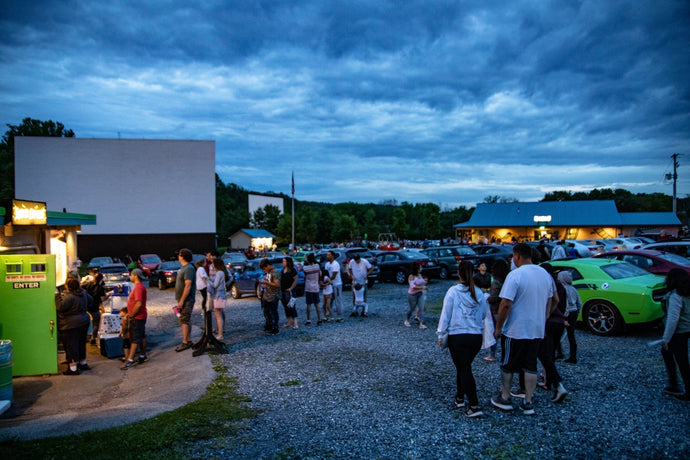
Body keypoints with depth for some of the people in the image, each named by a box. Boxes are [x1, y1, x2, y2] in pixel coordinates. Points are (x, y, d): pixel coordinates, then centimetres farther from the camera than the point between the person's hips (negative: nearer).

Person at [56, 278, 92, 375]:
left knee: (71, 346, -1)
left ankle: (73, 368, 2)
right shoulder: (83, 293, 4)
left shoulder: (69, 297, -22)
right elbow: (89, 300, 19)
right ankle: (83, 363, 33)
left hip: (71, 325, -9)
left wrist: (57, 297, -14)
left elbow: (61, 307, -24)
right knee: (81, 343, 20)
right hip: (84, 321, 9)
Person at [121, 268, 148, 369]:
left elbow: (138, 304, -28)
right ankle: (142, 356, 24)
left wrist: (131, 316, -20)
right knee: (141, 337, 15)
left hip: (137, 318, -10)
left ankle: (130, 360, -3)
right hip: (140, 316, 10)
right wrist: (130, 313, 16)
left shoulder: (139, 287, -21)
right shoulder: (139, 286, 13)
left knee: (134, 339, -6)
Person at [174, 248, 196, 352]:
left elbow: (188, 286, -23)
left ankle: (185, 342, -5)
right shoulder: (184, 268, 15)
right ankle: (189, 340, 20)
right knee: (186, 320, 13)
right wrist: (180, 300, 19)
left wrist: (182, 300, -23)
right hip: (183, 300, 10)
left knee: (184, 320, -8)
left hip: (187, 300, -10)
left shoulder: (189, 269, -17)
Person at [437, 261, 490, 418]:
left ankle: (475, 407, -6)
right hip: (477, 336, 4)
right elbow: (484, 314, 9)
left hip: (457, 336, -4)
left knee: (464, 370, 0)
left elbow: (445, 314, -7)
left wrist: (441, 334, 1)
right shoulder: (479, 293, 1)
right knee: (463, 367, 21)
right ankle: (459, 398, 33)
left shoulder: (453, 291, -9)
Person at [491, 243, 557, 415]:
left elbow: (505, 304, -22)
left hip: (515, 330, -6)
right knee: (531, 366, 14)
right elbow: (549, 301, 14)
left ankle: (504, 399, 23)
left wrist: (498, 328, -12)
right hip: (537, 330, 6)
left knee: (507, 365, 11)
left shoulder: (515, 275, -19)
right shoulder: (545, 274, 4)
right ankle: (528, 403, 17)